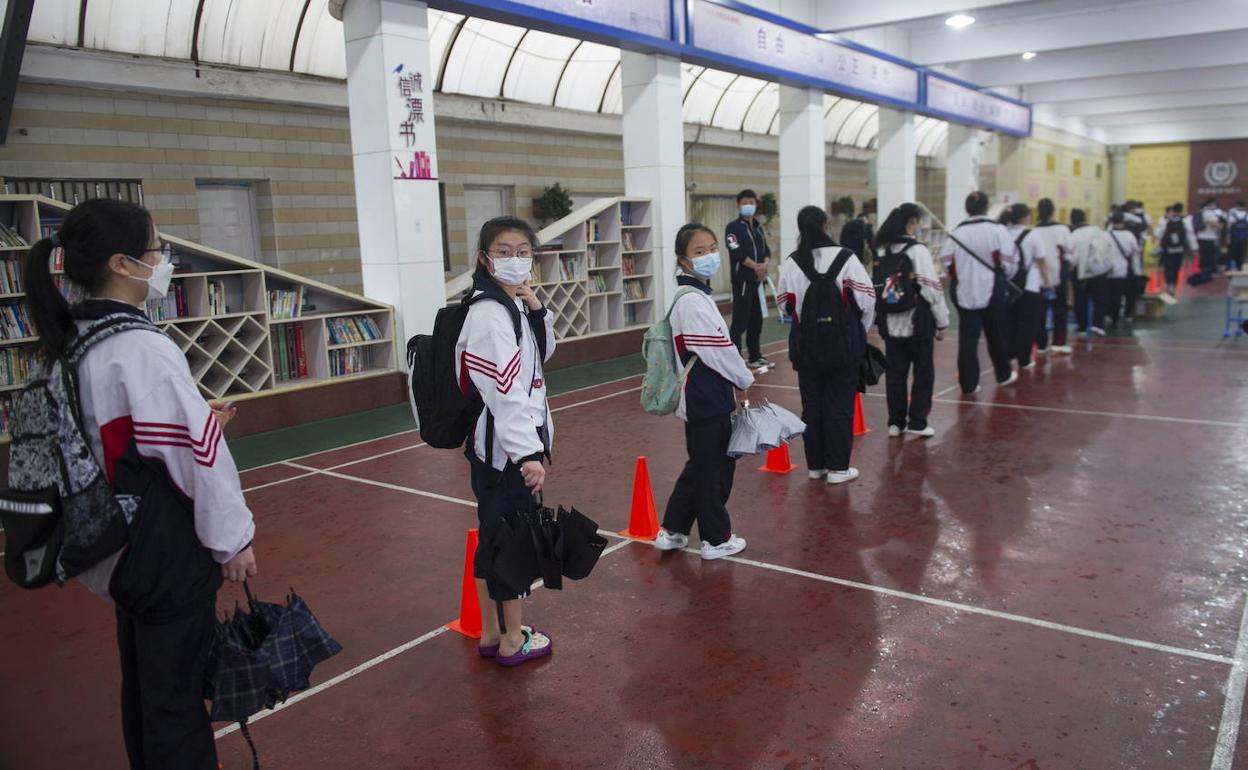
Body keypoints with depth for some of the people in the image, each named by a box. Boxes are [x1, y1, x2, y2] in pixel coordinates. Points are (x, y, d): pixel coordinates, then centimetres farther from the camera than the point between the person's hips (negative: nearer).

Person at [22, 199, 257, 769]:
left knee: (142, 683, 21)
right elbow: (195, 453, -20)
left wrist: (196, 418, 10)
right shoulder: (143, 349, -21)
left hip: (120, 550, 9)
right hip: (168, 551, -8)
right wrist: (232, 540, -10)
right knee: (177, 695, 4)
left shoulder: (72, 345, 5)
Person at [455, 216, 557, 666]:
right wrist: (528, 453, -31)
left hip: (504, 446, 9)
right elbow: (503, 391, -27)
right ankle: (513, 641, 19)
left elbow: (542, 355, 20)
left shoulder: (512, 305, 10)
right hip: (505, 448, -9)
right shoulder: (489, 314, -19)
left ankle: (491, 632, 31)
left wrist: (534, 308, 3)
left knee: (493, 536, 17)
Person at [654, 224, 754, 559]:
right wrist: (746, 379, -5)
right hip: (705, 399, -10)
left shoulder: (694, 296, 12)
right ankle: (716, 539, 19)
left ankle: (672, 531, 28)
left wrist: (737, 377, 12)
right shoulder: (692, 301, -20)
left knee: (701, 466, 19)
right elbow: (718, 350, -19)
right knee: (713, 469, 4)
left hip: (705, 397, 10)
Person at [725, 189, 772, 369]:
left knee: (757, 320, 12)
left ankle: (755, 357, 22)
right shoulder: (733, 227, -5)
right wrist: (755, 267, -14)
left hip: (758, 280, 7)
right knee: (740, 321, -10)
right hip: (742, 280, -7)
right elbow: (737, 253, -15)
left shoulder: (758, 227, 17)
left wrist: (764, 264, -9)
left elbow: (766, 249, 12)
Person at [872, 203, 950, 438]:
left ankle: (896, 422, 15)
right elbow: (931, 288, -13)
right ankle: (917, 423, 10)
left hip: (891, 323, 6)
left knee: (895, 374, 10)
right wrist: (942, 321, -5)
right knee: (923, 373, 7)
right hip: (917, 323, -5)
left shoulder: (882, 251, 5)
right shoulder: (917, 250, -12)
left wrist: (881, 315, 11)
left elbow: (877, 286, 5)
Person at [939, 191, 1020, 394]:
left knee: (967, 339, 4)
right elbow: (1010, 261, -8)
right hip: (992, 292, -1)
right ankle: (1004, 375, 32)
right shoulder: (997, 230, -10)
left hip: (964, 293, 2)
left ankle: (968, 383, 3)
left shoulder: (956, 233, -2)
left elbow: (947, 262, 1)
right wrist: (1003, 277, 12)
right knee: (997, 336, 15)